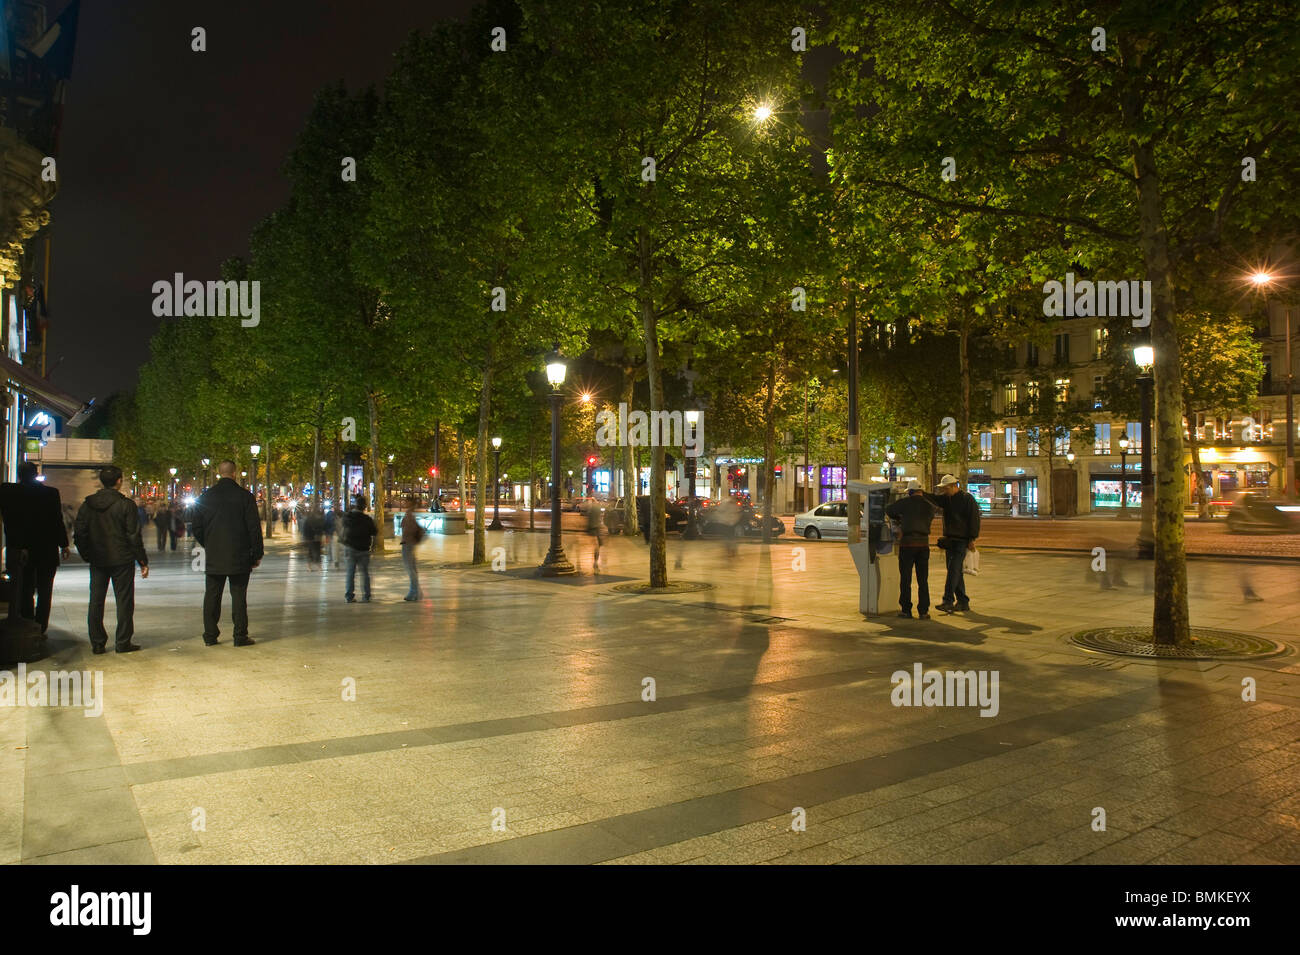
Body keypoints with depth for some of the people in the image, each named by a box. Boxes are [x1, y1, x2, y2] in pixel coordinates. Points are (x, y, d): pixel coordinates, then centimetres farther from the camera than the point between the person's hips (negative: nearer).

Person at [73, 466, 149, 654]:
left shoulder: (88, 504, 3)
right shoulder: (126, 504, -10)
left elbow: (79, 534, 5)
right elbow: (134, 536, -9)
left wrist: (87, 556, 16)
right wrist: (143, 561, -3)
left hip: (97, 561, 4)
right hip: (122, 560, -4)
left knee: (96, 601, 10)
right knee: (124, 601, 4)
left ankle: (97, 643, 11)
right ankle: (123, 643, 5)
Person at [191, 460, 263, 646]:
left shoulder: (205, 497, 4)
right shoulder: (244, 496, -7)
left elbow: (197, 528, 9)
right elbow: (254, 528, -7)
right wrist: (257, 554, 1)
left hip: (213, 558, 3)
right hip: (239, 557, -3)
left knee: (212, 596, 11)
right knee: (238, 596, 2)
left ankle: (210, 635, 14)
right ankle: (240, 636, 3)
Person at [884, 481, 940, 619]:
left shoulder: (904, 502, -1)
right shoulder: (930, 506, 8)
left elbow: (887, 512, 12)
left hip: (907, 543, -3)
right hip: (924, 543, 3)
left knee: (905, 579, 6)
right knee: (923, 580, 7)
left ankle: (905, 609, 9)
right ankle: (923, 611, 6)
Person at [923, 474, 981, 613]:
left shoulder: (967, 499, -7)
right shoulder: (945, 498, 11)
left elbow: (974, 519, -10)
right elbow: (934, 499, -7)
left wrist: (972, 539, -15)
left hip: (962, 540, -7)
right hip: (949, 539, 7)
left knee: (953, 569, -15)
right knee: (955, 572, 9)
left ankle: (948, 601, -19)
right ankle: (963, 602, 17)